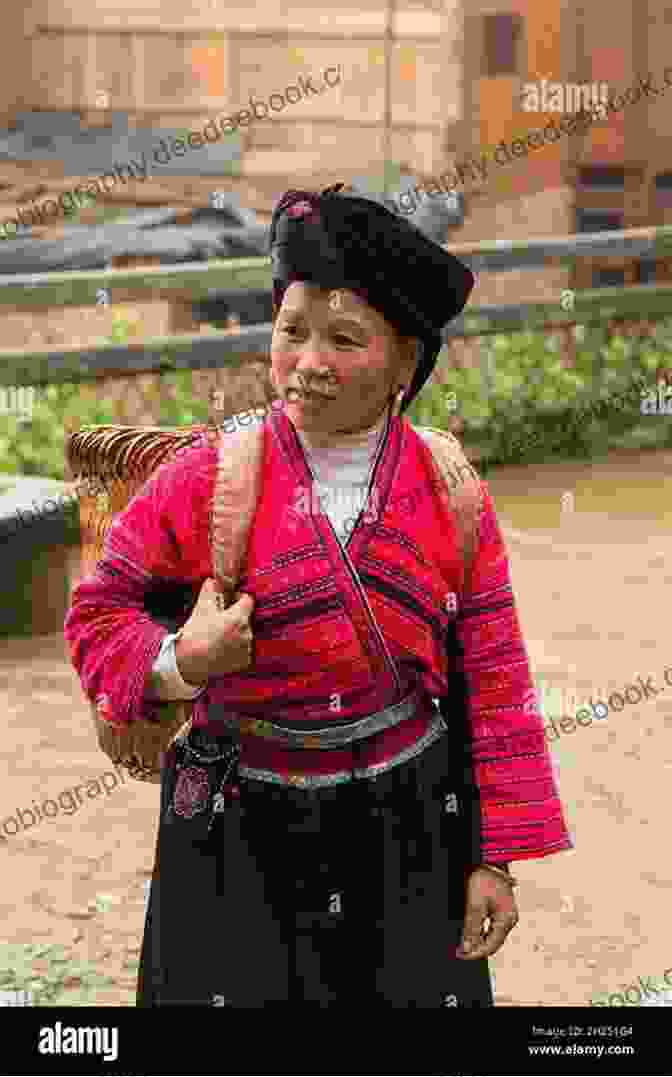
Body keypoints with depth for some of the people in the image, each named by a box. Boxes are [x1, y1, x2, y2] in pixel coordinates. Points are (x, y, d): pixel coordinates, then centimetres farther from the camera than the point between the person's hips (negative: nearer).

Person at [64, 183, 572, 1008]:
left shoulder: (451, 496, -4)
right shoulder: (205, 483, -10)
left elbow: (492, 681, 0)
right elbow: (98, 609, 0)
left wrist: (495, 856, 0)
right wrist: (179, 661, -21)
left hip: (409, 832, 1)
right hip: (243, 840, -1)